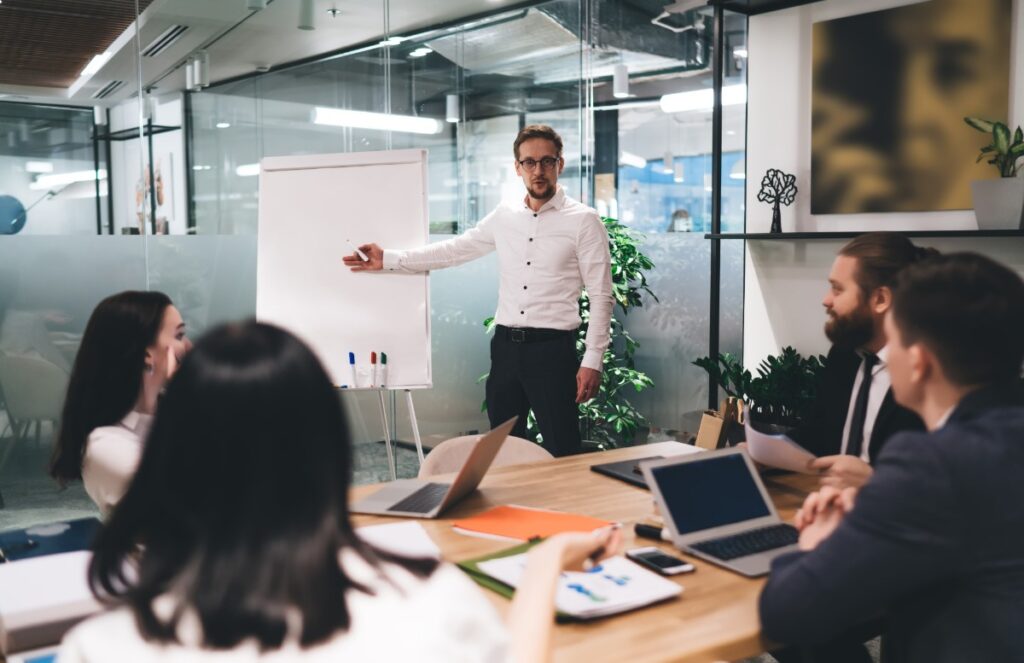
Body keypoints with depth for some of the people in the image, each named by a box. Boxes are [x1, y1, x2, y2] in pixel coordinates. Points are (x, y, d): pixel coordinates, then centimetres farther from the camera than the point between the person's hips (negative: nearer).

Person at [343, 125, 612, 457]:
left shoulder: (583, 221, -5)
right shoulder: (504, 215, 10)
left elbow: (600, 295, -7)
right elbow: (454, 249, 17)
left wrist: (593, 361, -12)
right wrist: (388, 259, 13)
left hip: (552, 347, -5)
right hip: (505, 345, 5)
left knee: (563, 453, -2)